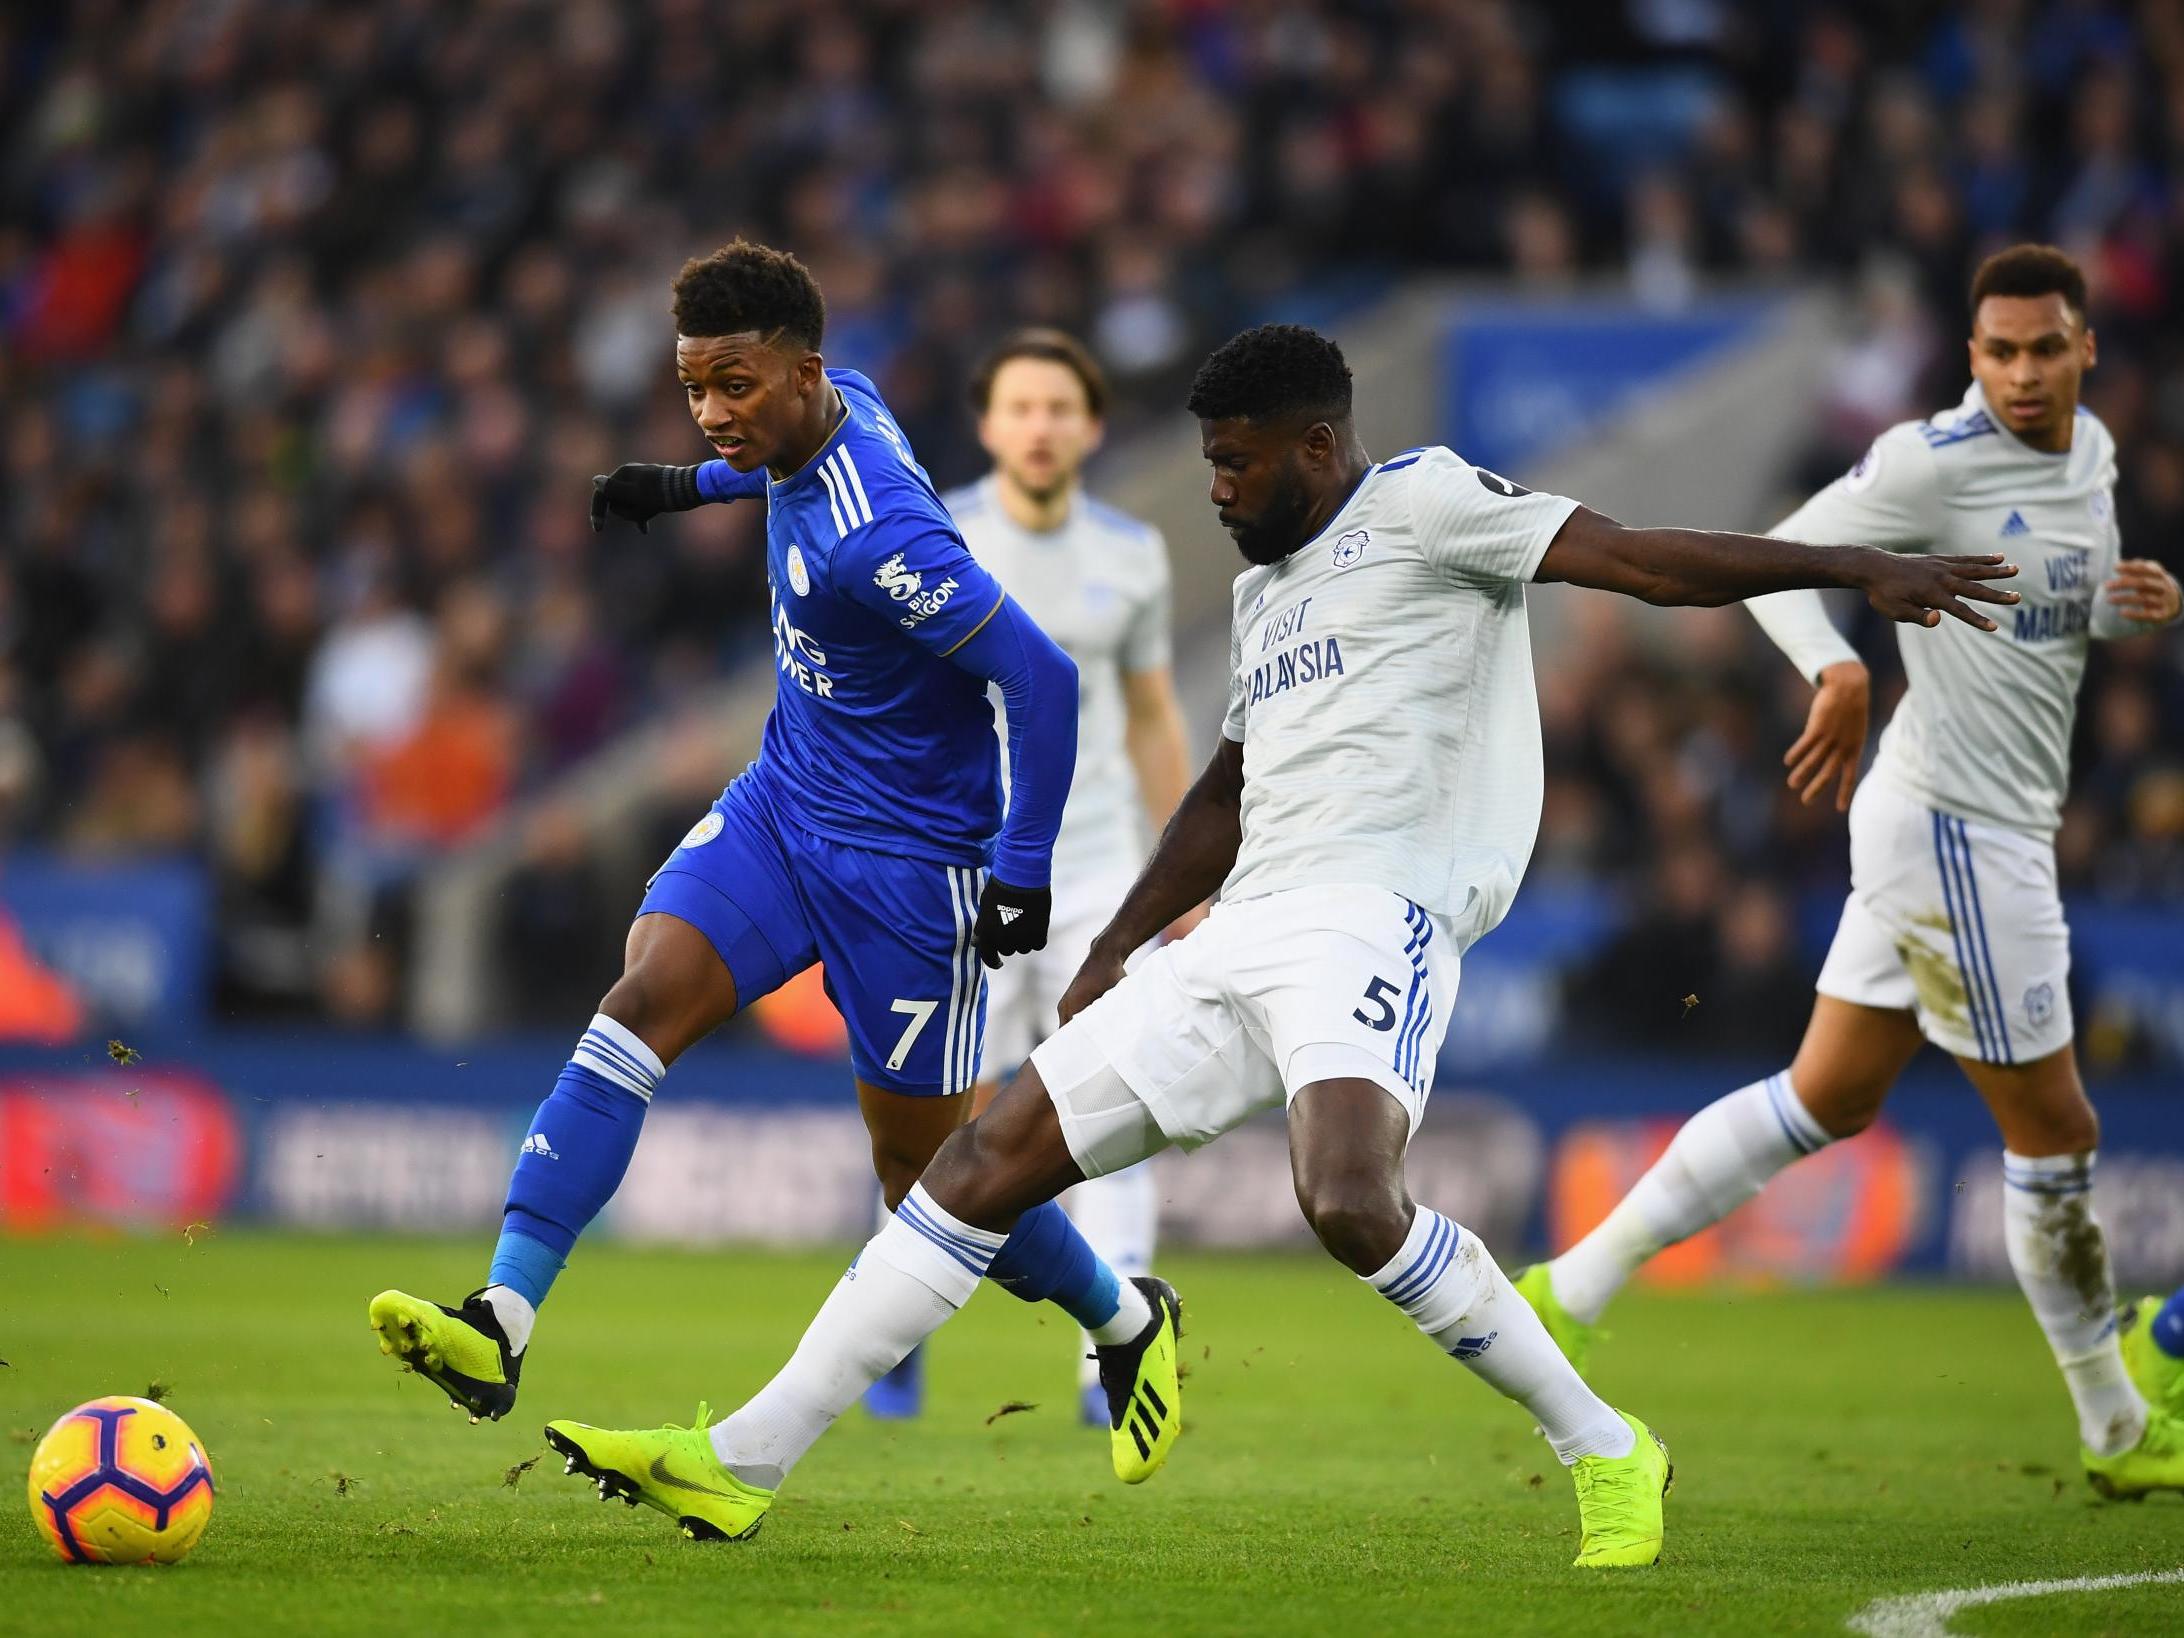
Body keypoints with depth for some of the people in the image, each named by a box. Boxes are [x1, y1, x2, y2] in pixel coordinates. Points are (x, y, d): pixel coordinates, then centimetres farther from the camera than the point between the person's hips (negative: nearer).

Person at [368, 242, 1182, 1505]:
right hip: (783, 805, 8)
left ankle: (1130, 1325, 31)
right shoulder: (842, 404, -3)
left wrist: (1024, 871, -21)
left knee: (929, 1163, 3)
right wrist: (693, 488, 31)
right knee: (640, 1002, -14)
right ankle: (501, 1326, -22)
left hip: (904, 858, -8)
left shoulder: (875, 536, -29)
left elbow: (1040, 676, -26)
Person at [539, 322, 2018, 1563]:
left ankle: (1603, 1451, -16)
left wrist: (1856, 568, -17)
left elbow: (1637, 558, -8)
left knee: (1350, 1200, -33)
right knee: (989, 1160, 4)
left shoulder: (1422, 501, 0)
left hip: (1372, 920, -9)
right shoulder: (1267, 589, 26)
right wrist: (1113, 954, 35)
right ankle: (748, 1458, 7)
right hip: (1240, 940, 9)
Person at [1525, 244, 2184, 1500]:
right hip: (1958, 830, -9)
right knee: (2056, 1134, 1)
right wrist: (1838, 668, -35)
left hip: (2002, 828, 9)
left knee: (1826, 1102, 13)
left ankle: (1576, 1287, 18)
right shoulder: (1937, 463, -16)